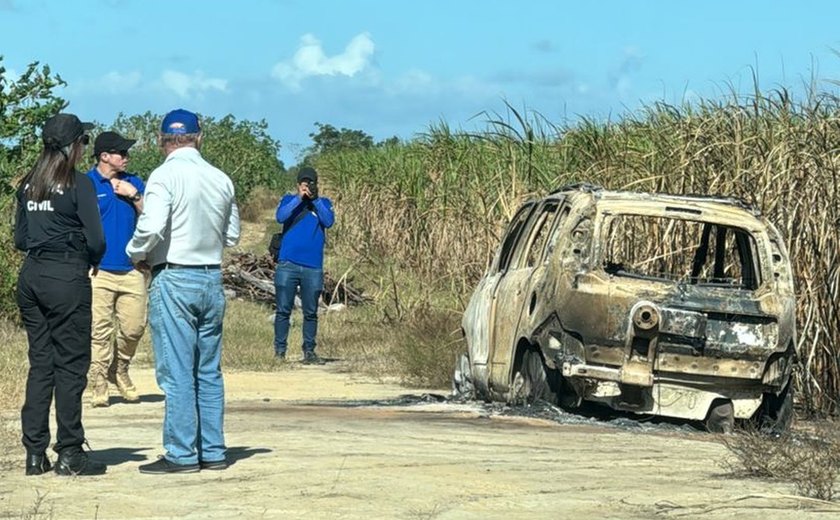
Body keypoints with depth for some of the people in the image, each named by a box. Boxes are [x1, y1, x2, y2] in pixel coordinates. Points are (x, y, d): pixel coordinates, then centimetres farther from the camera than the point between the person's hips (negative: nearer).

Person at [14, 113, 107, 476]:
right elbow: (95, 239, -11)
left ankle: (35, 453, 11)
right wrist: (93, 262, 8)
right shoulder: (79, 184, -9)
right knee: (71, 365, 0)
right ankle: (69, 454, 1)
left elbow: (19, 239, 11)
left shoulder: (28, 185, 10)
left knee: (40, 363, 11)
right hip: (67, 278, -6)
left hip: (31, 276, 6)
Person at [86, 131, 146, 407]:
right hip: (99, 270, -4)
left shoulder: (133, 182, 13)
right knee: (100, 330, -4)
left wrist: (134, 196, -6)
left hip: (131, 269, 4)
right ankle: (99, 386, 4)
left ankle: (120, 369, 28)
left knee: (134, 326, 4)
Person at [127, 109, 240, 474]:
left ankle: (182, 454, 0)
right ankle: (213, 451, 15)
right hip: (212, 278, 6)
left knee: (176, 372, -2)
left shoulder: (165, 176, -11)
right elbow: (232, 235, 14)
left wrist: (137, 254, -4)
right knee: (209, 371, 12)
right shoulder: (221, 180, 7)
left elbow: (151, 227, -21)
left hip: (174, 279, -6)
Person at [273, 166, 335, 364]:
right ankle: (279, 351, 2)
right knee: (283, 310, -1)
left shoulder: (324, 203, 11)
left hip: (313, 267, 1)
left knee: (311, 312, 4)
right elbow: (280, 217, -10)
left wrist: (315, 199, -11)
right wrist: (299, 198, -14)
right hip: (288, 264, -1)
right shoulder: (289, 199, 9)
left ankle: (309, 352, 10)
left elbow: (329, 222, -7)